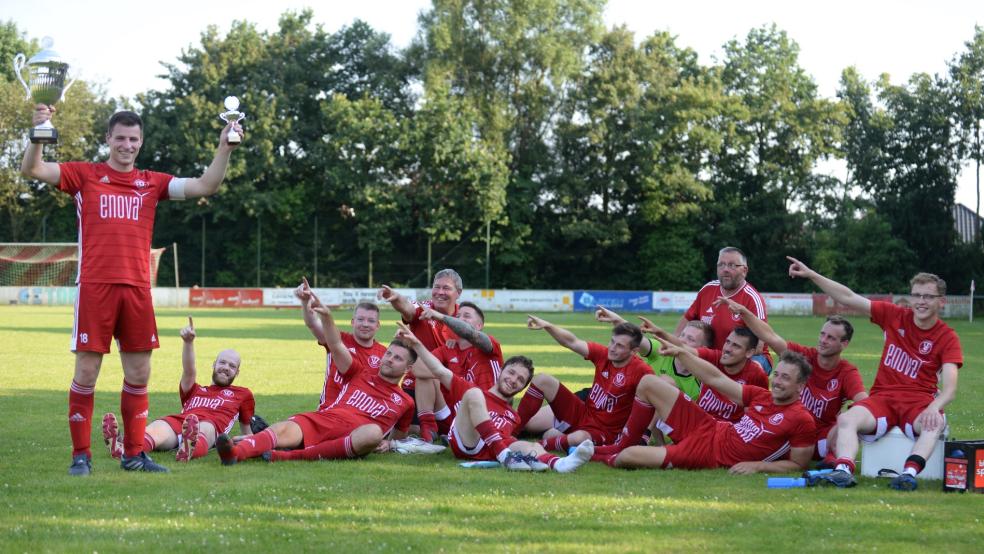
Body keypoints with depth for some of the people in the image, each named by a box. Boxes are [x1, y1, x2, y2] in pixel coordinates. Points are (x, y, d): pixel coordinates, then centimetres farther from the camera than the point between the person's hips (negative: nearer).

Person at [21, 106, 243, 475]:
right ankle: (81, 455, 7)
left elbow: (205, 186, 8)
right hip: (95, 286, -3)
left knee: (139, 373, 7)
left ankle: (133, 454, 17)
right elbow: (32, 170, -3)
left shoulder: (153, 183, 13)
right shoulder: (85, 175, 6)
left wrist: (224, 148, -5)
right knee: (87, 371, -2)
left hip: (137, 288, 3)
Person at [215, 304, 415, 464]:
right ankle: (236, 452, -61)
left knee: (373, 433, -39)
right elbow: (336, 346, 15)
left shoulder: (405, 402, 24)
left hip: (349, 440, -2)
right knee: (283, 429, -30)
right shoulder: (361, 374, 26)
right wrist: (327, 316, -2)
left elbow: (399, 435, 35)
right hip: (318, 421, 3)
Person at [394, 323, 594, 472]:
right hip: (464, 443, -3)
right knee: (474, 394, -24)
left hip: (489, 451, 3)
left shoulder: (513, 417, 38)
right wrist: (416, 344, 4)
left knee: (534, 447, -25)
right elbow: (441, 372, 13)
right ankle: (505, 455, -43)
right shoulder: (469, 389, 25)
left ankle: (557, 463, -66)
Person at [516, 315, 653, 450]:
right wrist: (547, 325, -16)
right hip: (583, 413, 6)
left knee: (578, 439, -41)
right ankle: (513, 431, 2)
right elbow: (572, 342, -3)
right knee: (542, 380, -4)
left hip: (603, 431, -6)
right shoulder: (603, 354, -4)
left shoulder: (640, 371, -21)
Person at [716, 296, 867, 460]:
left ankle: (837, 460, -11)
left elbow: (864, 401, -23)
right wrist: (743, 312, -17)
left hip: (821, 441, -2)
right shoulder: (804, 355, -3)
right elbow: (770, 336, -8)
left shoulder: (848, 372, -7)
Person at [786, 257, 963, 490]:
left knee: (935, 422, -37)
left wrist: (933, 408, -37)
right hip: (883, 397, 3)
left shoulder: (948, 338, -3)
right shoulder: (895, 316, 5)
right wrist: (810, 274, -2)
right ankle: (844, 471, -46)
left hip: (919, 402, -2)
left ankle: (910, 473, -54)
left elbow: (949, 388, -15)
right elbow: (849, 298, 4)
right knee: (846, 419, -27)